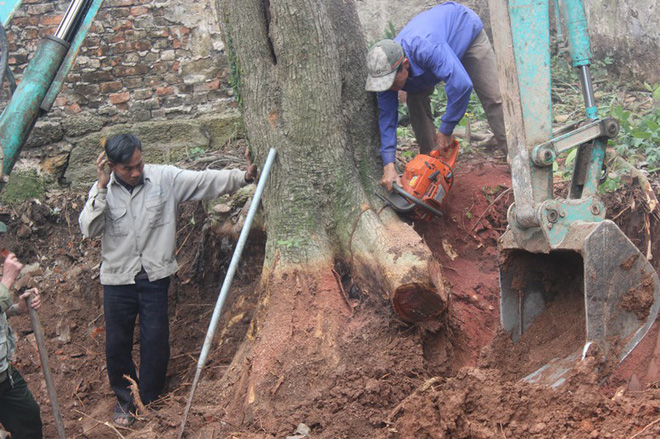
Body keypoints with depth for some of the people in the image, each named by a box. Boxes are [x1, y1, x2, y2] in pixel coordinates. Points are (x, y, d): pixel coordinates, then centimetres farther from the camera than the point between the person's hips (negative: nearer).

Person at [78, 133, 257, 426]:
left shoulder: (164, 178, -5)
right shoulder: (103, 189, -3)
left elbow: (206, 181, -9)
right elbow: (88, 229, -14)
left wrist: (244, 176, -19)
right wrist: (101, 188, -21)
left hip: (155, 276, 0)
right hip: (117, 278, 0)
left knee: (155, 342, 5)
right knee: (117, 343, 9)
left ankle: (149, 402, 23)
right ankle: (125, 401, 30)